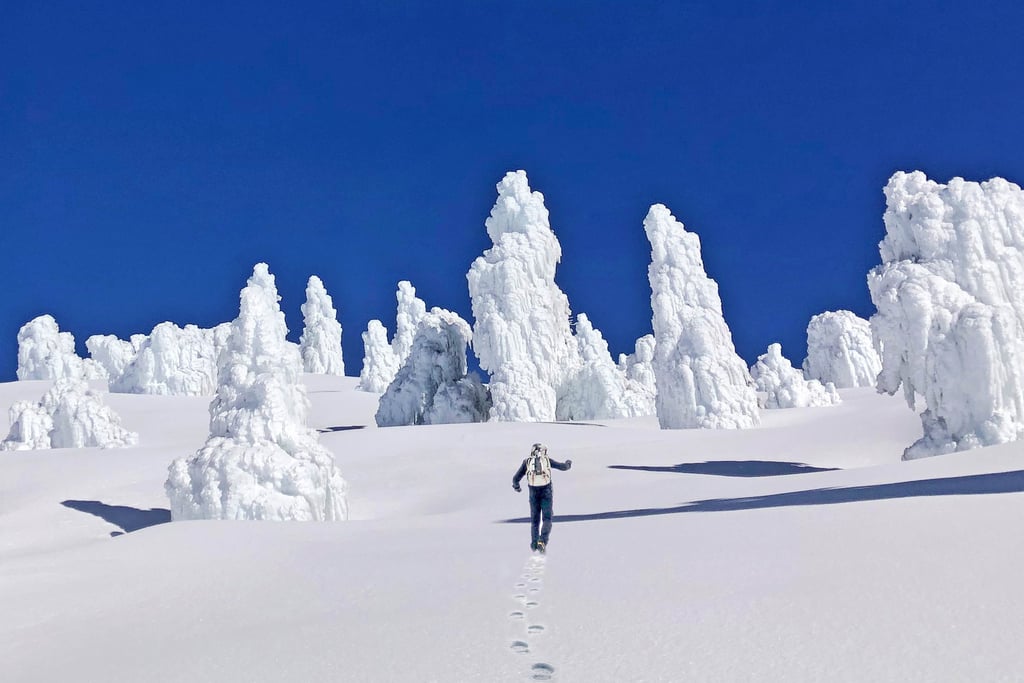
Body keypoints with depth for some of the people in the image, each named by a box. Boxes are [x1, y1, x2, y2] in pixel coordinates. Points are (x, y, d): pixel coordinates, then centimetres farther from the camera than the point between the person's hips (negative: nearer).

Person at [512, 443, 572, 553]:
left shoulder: (526, 462, 5)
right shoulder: (547, 460, 5)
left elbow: (516, 478, 6)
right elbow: (563, 467, 15)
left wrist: (516, 486, 28)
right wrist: (568, 463, 38)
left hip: (533, 493, 1)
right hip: (547, 492, -1)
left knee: (534, 520, 16)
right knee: (547, 519, 2)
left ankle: (534, 544, 16)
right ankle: (542, 541, -17)